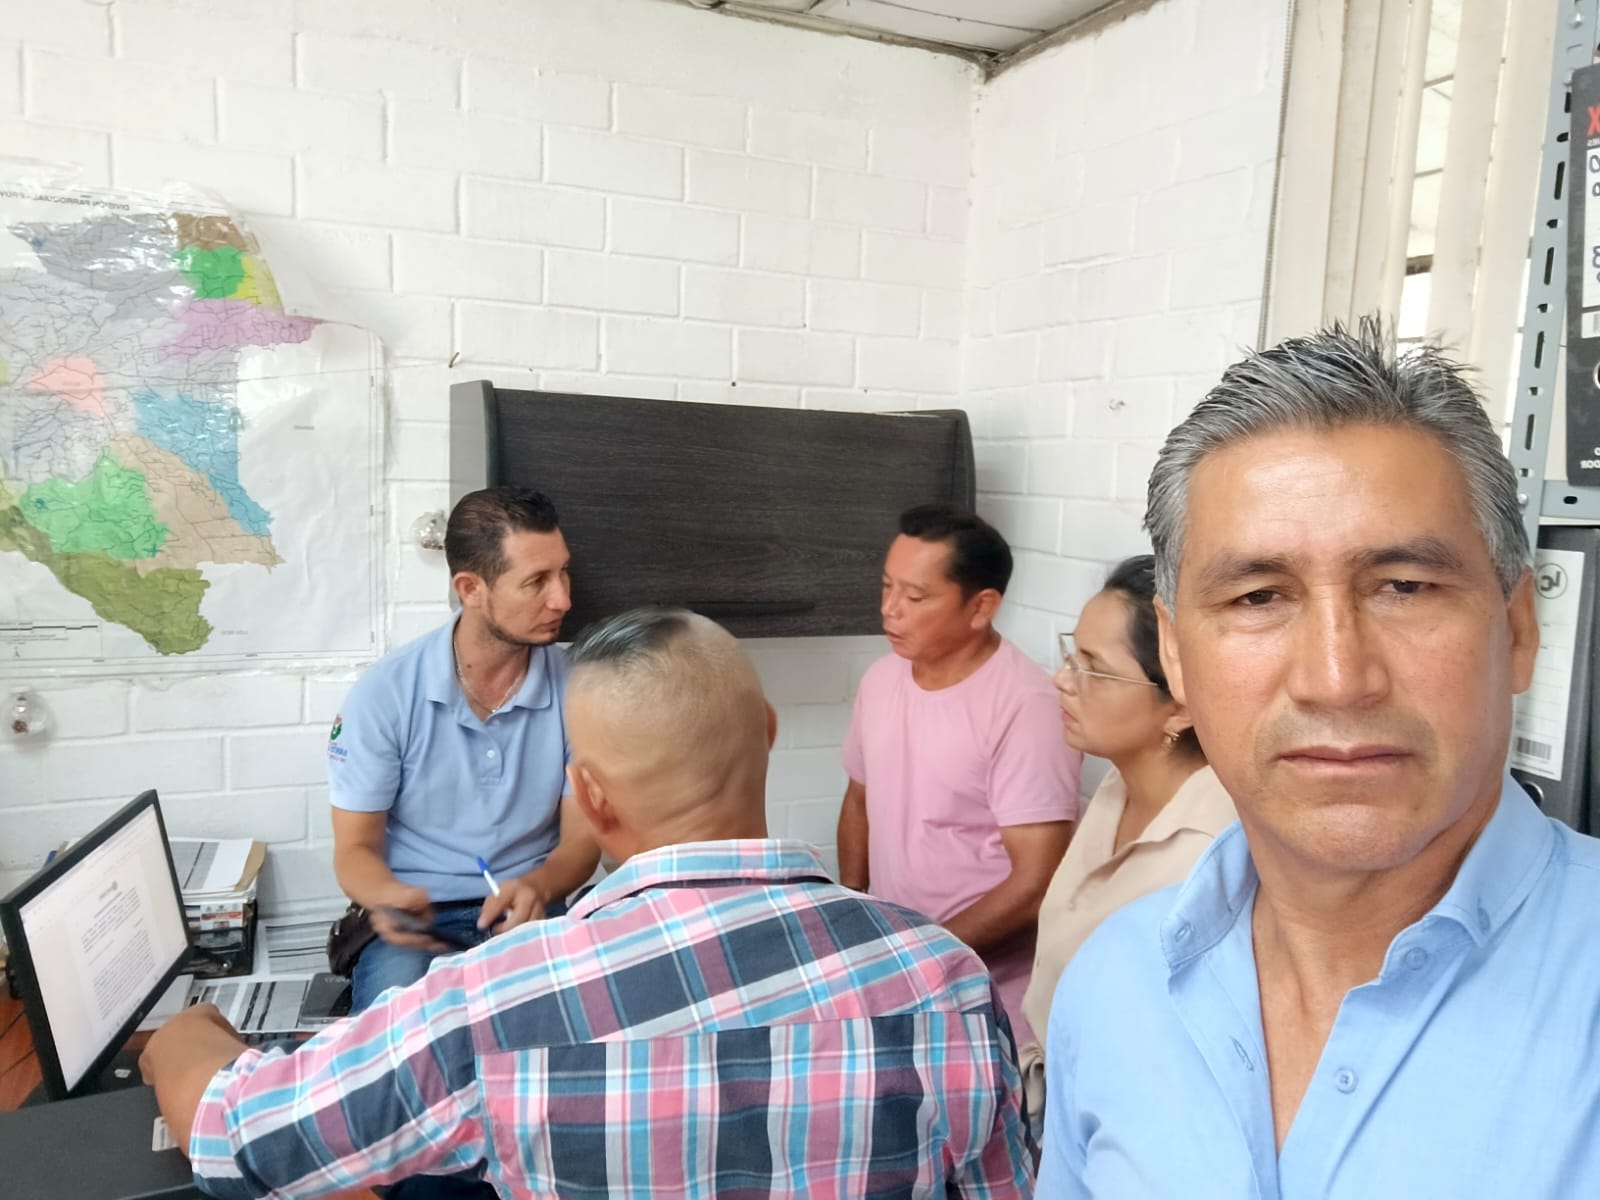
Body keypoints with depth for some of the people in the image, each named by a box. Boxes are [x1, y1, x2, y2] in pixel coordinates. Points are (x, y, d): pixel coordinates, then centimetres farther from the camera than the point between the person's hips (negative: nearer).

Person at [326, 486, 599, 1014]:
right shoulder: (384, 693, -10)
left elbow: (582, 838, -1)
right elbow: (355, 850, -3)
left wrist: (537, 887, -25)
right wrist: (391, 900, -27)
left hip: (531, 913, 2)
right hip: (418, 920, -1)